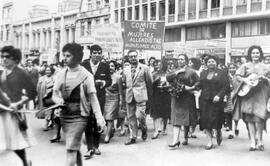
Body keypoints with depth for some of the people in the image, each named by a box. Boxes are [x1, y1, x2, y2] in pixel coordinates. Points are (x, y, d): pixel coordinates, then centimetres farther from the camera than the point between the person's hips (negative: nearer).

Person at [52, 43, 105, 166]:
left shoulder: (86, 75, -6)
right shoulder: (61, 74, 5)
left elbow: (93, 98, -5)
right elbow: (55, 94, 11)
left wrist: (99, 118, -11)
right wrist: (58, 100, -13)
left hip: (79, 116, -4)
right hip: (64, 115, 4)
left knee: (71, 148, -11)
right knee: (75, 147, 14)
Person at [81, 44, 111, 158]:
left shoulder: (105, 66, 4)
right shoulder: (83, 65, -1)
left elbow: (109, 81, 6)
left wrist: (104, 83, -14)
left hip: (100, 98, 2)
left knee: (98, 122, 7)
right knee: (88, 123, -5)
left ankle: (96, 146, 20)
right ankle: (90, 148, -2)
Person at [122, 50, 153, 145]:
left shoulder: (144, 68, 1)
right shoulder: (125, 70, 12)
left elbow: (150, 82, 6)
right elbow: (123, 83, 19)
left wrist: (149, 94, 12)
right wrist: (125, 93, 14)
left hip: (140, 96, -4)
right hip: (129, 97, 4)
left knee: (139, 115, -15)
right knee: (131, 117, 5)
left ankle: (144, 129, 15)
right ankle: (133, 137, 14)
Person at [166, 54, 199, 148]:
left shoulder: (191, 72, 2)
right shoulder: (175, 71, 14)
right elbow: (168, 78, -5)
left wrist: (191, 88, -17)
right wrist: (177, 72, -11)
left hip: (187, 98, -2)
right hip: (176, 98, 2)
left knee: (186, 119, 5)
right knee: (176, 119, -5)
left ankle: (186, 138, 21)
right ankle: (175, 140, -8)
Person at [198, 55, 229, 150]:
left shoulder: (221, 73, 2)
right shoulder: (203, 73, 14)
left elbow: (226, 86, -5)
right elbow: (200, 86, 14)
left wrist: (219, 95, -16)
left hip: (216, 100, -3)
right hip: (204, 100, 3)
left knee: (216, 120, -4)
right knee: (205, 120, -2)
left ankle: (219, 133, 30)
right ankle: (209, 141, 4)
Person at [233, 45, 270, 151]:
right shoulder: (246, 66, 11)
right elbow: (237, 76, 8)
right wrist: (245, 80, -9)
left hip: (260, 94, -1)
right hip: (248, 94, 1)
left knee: (258, 117, -11)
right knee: (250, 118, -3)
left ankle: (260, 141, 4)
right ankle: (253, 142, -1)